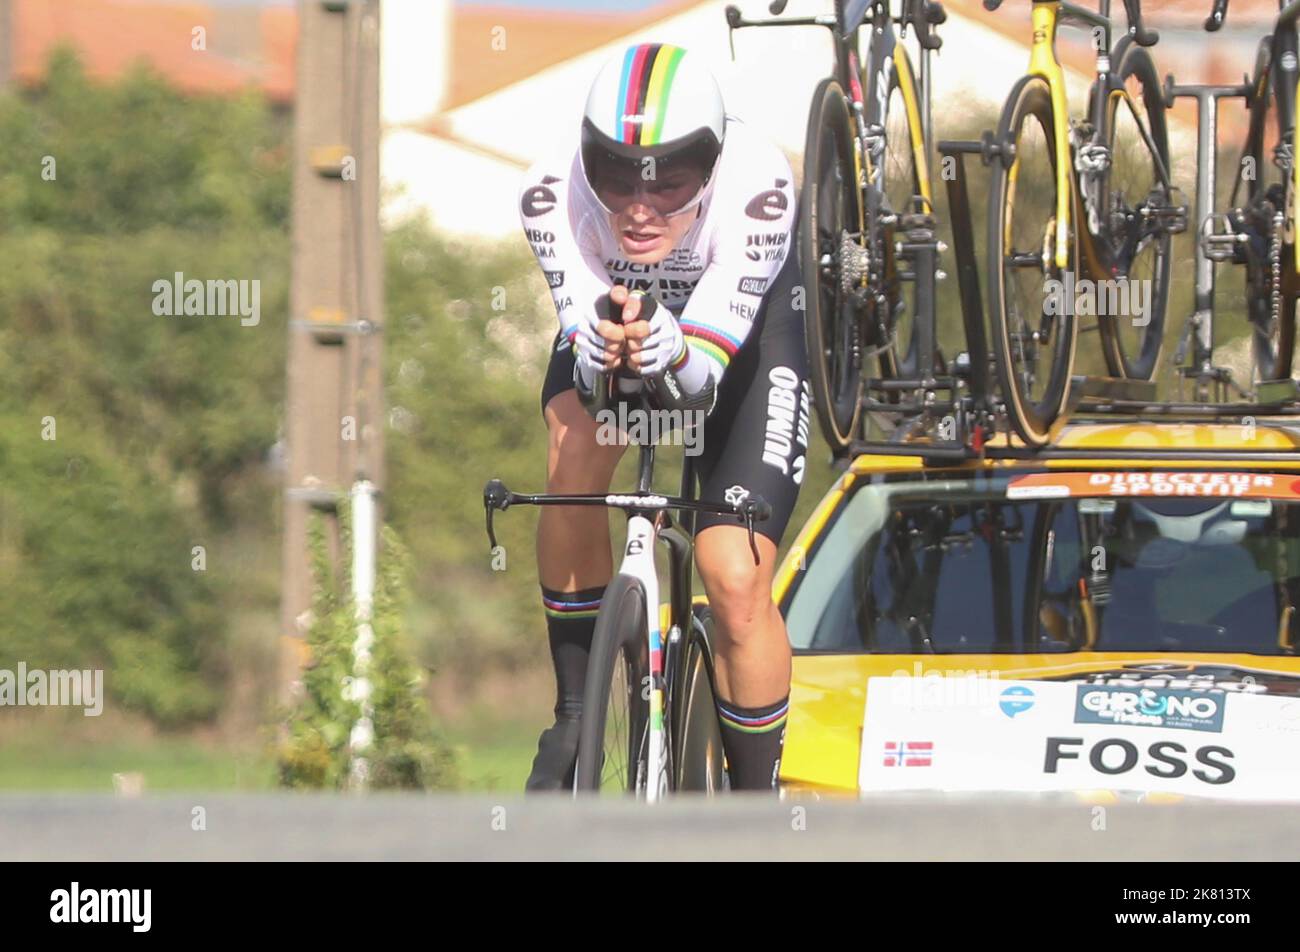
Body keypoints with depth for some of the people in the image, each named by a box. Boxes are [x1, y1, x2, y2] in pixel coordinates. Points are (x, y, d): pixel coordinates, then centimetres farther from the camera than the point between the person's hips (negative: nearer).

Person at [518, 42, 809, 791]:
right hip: (606, 308, 2)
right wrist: (601, 347, -58)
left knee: (738, 584, -15)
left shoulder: (758, 188, -40)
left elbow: (705, 360, -41)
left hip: (745, 325, -2)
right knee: (575, 454, -30)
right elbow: (585, 358, -35)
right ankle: (574, 714, -12)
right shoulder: (553, 193, -34)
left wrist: (668, 349, -64)